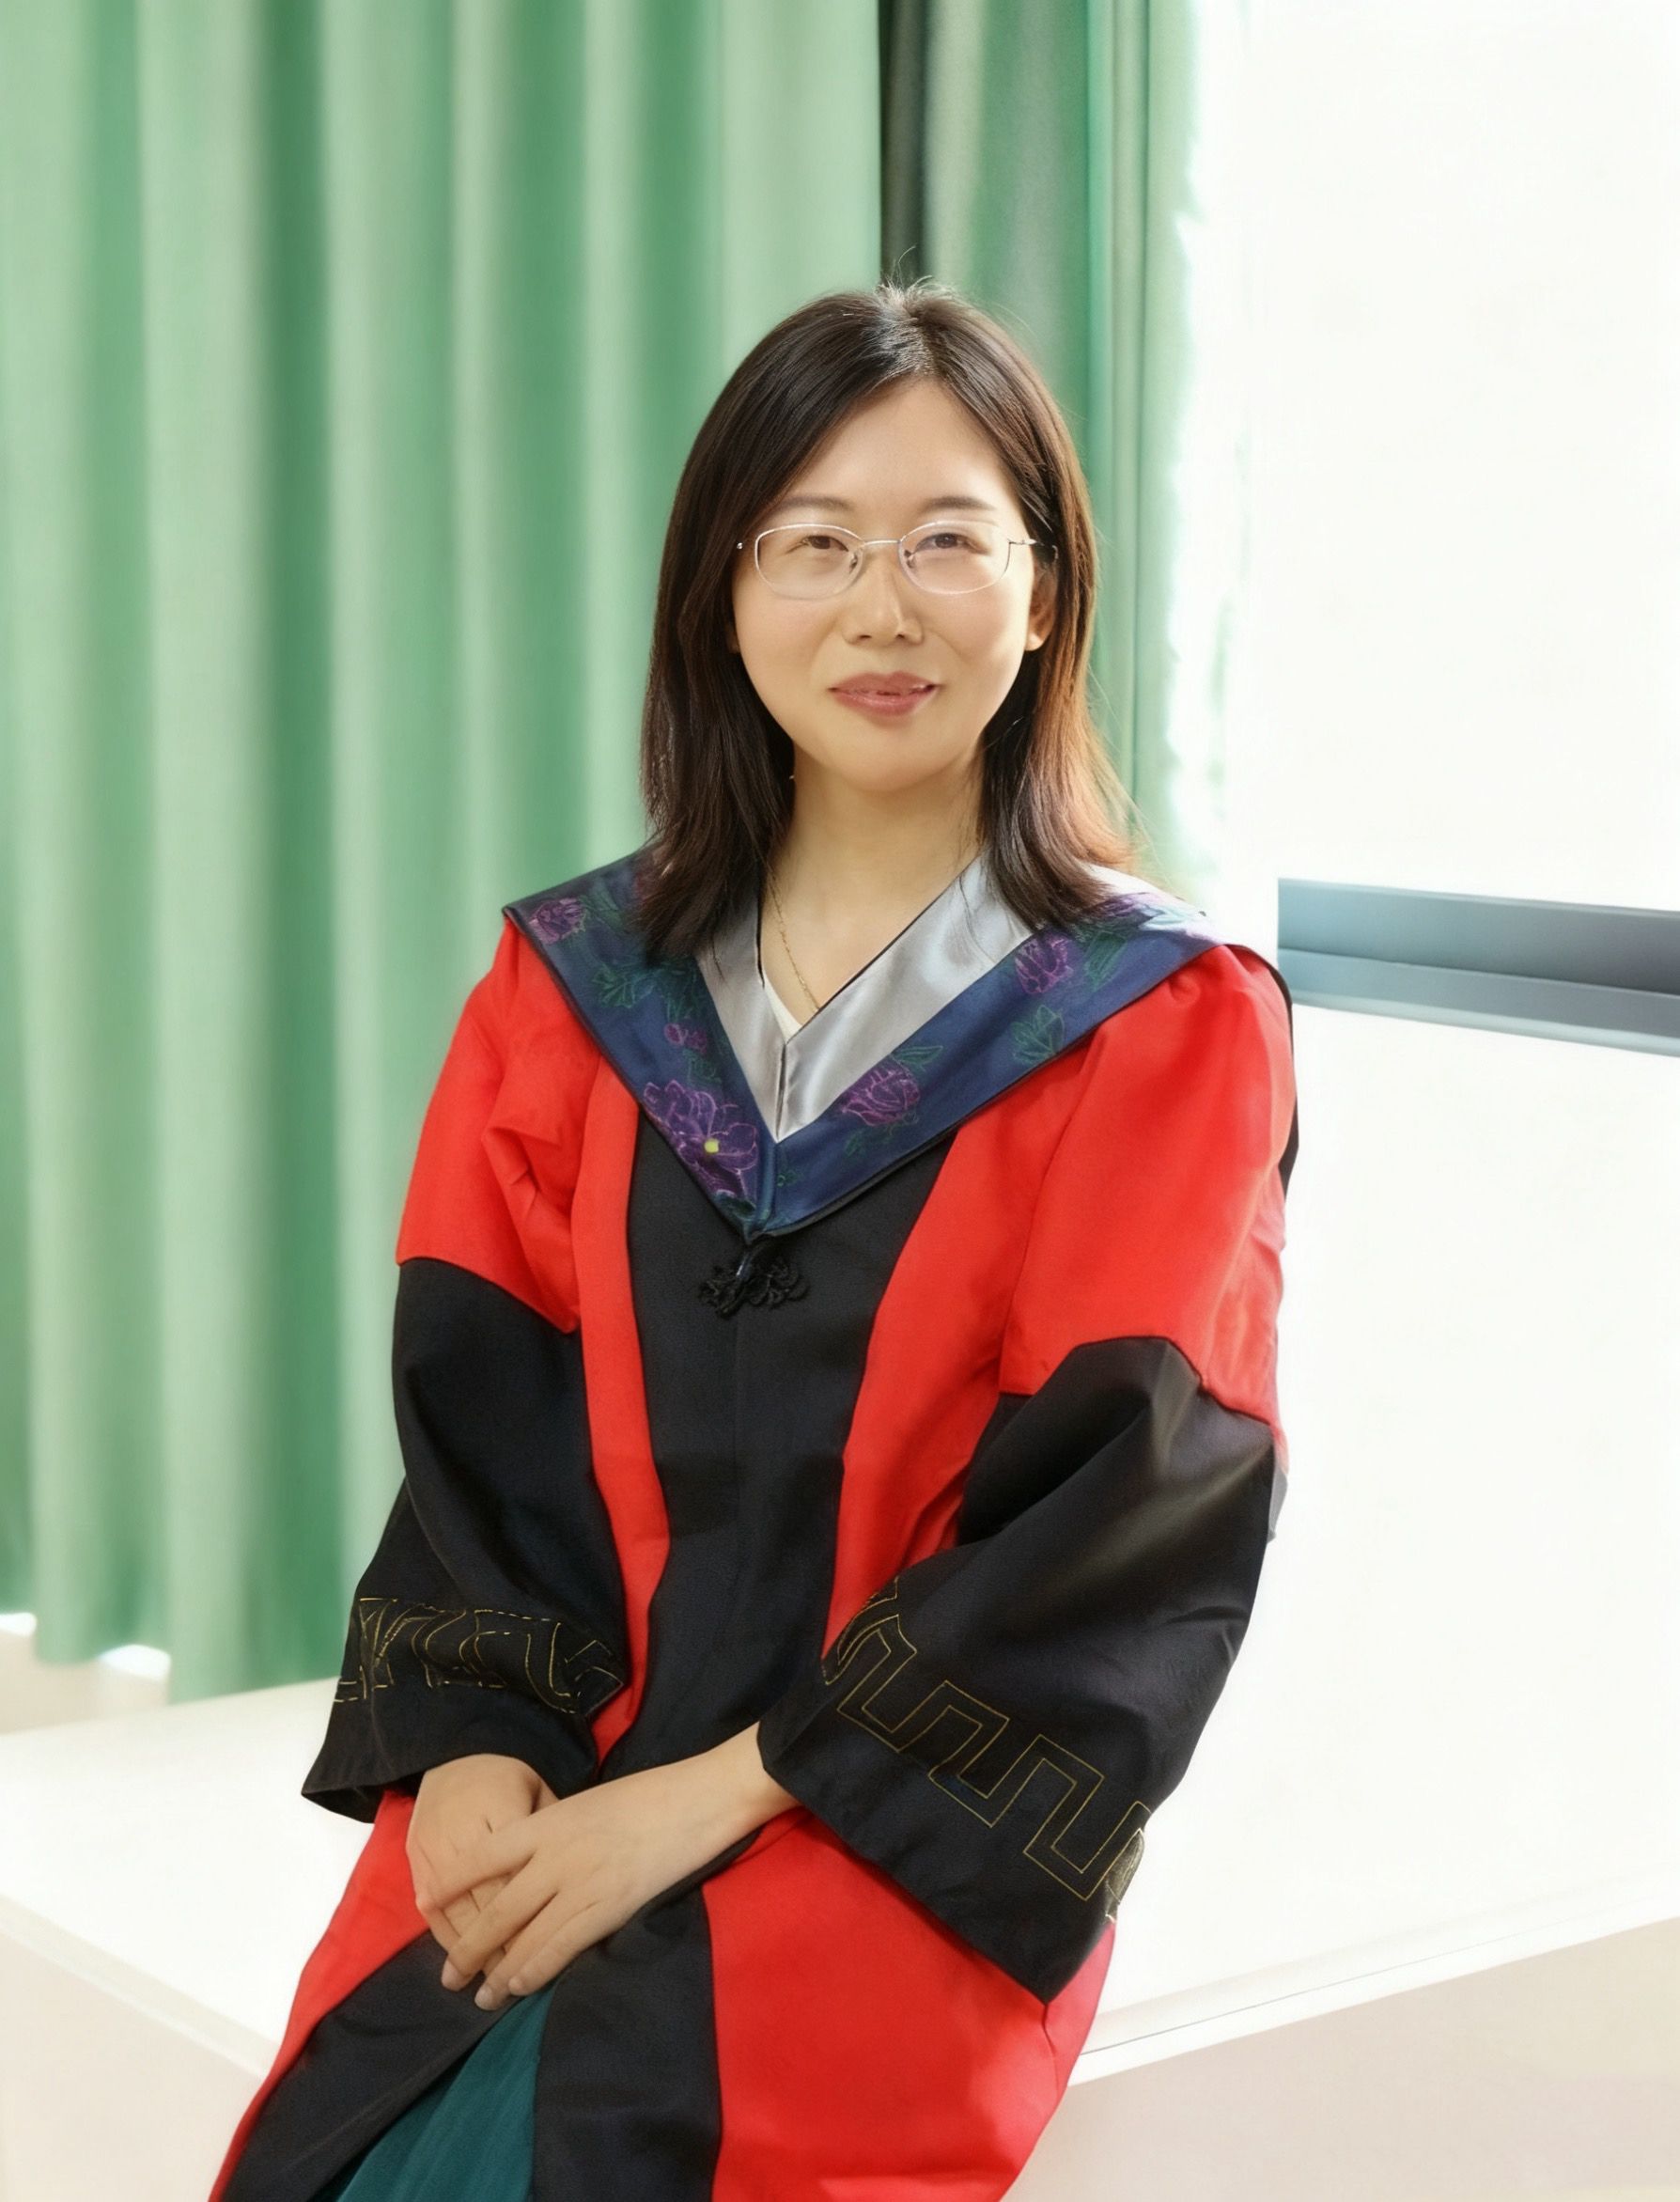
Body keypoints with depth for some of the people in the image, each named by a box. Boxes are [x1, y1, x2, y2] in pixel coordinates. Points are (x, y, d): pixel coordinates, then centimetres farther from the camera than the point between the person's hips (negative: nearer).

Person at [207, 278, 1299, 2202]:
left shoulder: (1169, 1028, -1)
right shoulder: (567, 985, 11)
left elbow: (1119, 1511, -8)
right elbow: (476, 1406, 7)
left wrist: (721, 1792, -14)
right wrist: (470, 1753, -11)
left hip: (904, 1839, -2)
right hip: (550, 1804, 3)